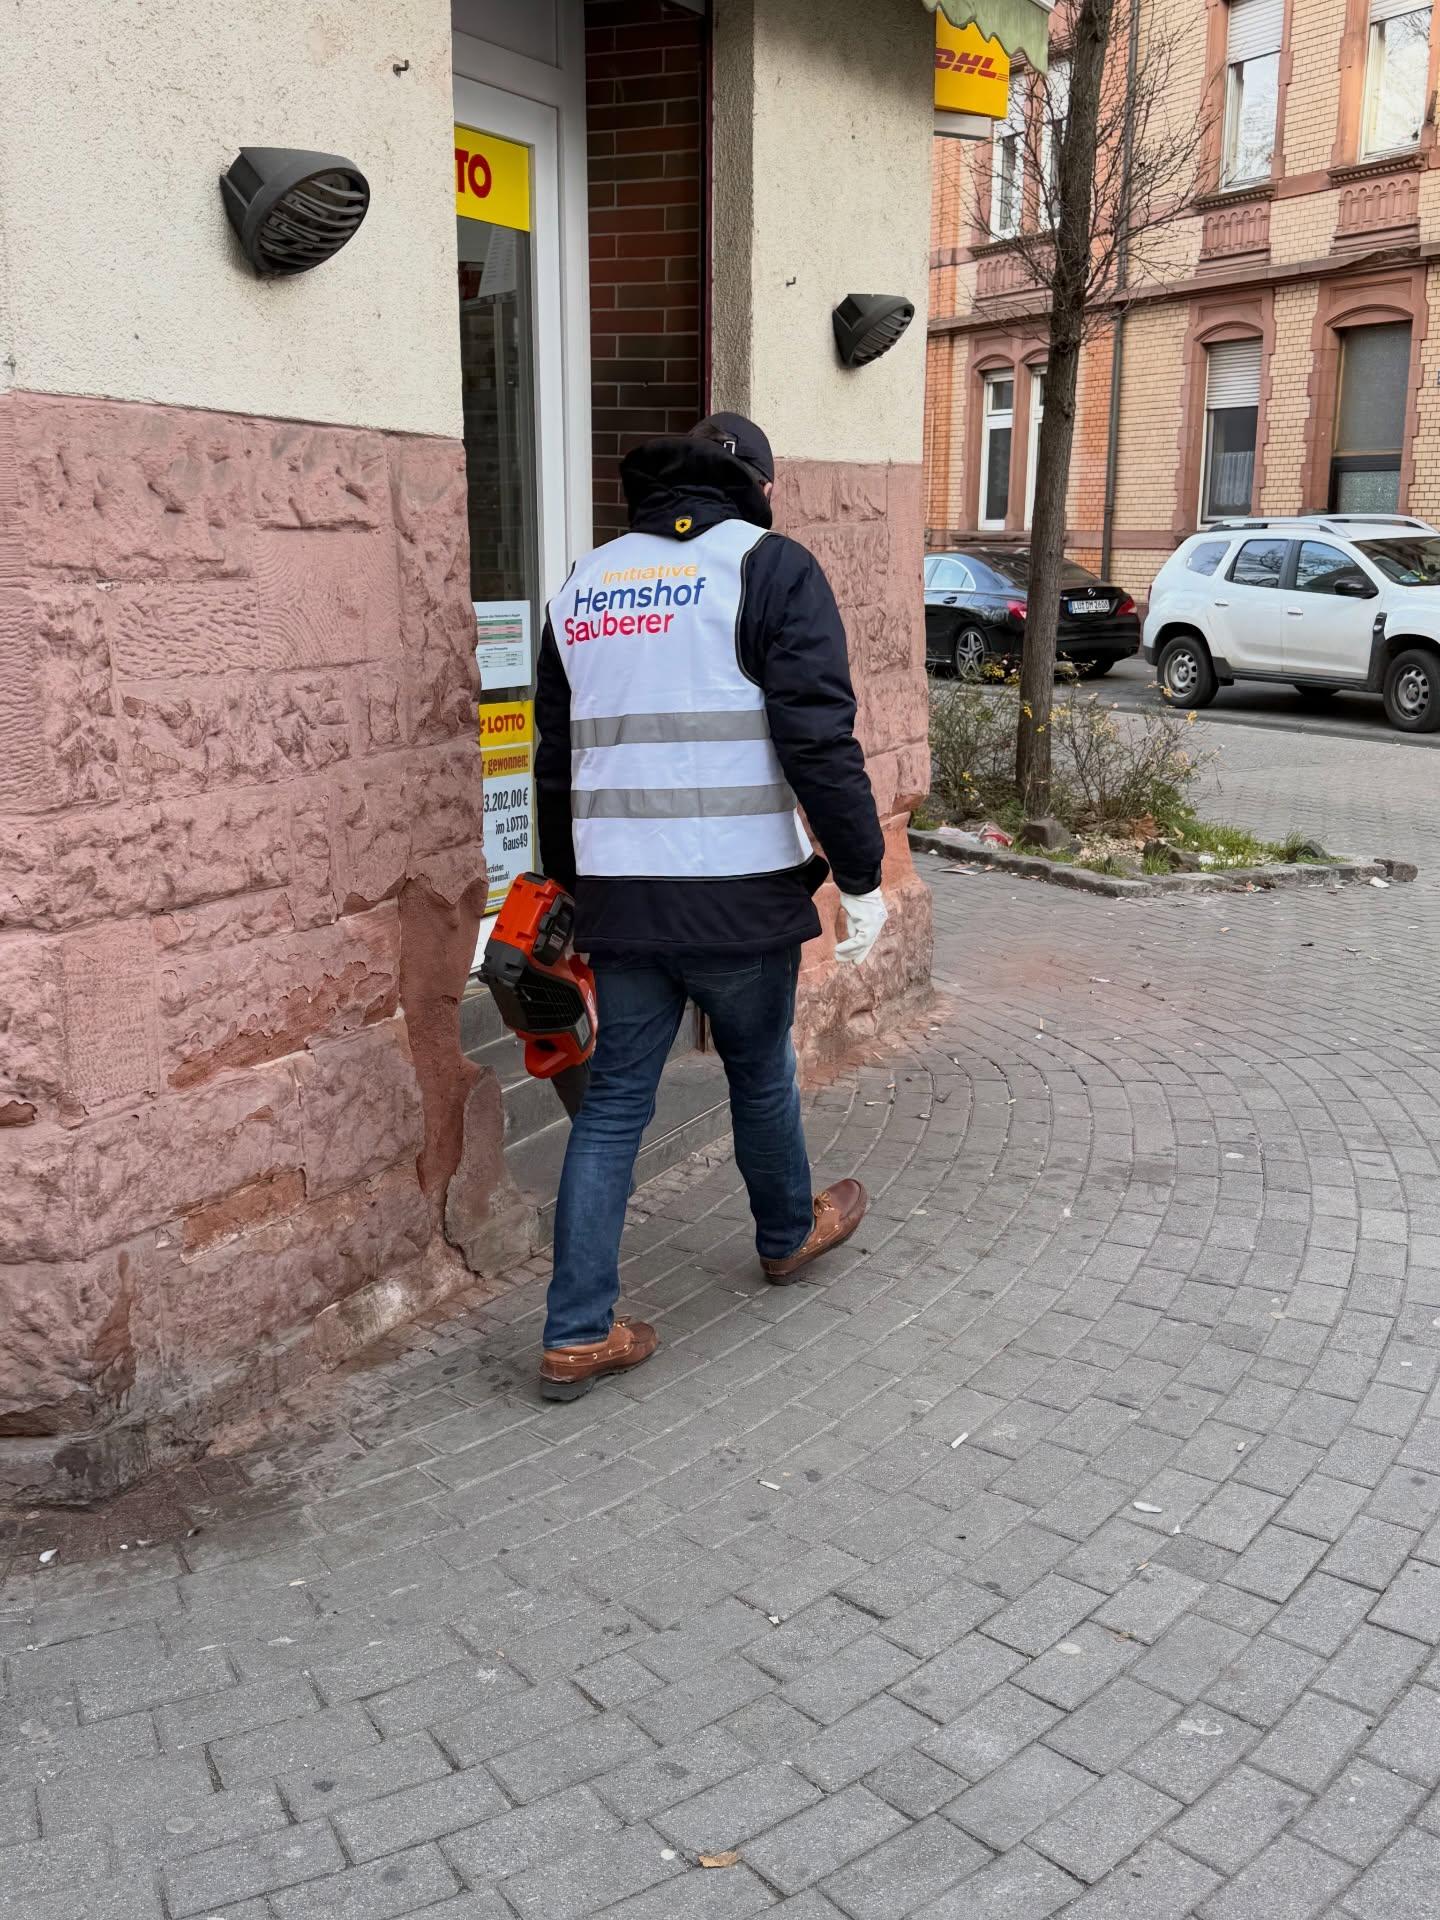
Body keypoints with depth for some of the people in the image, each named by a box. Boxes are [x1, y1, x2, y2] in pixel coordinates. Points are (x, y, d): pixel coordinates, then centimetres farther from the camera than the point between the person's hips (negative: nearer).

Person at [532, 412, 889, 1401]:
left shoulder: (586, 580, 15)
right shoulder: (771, 567, -4)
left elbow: (557, 757, 18)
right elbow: (820, 739, -14)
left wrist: (570, 887, 26)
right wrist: (862, 876, -6)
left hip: (618, 897, 4)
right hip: (738, 893, -4)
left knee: (614, 1100, 10)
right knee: (762, 1073, 18)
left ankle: (579, 1334, 11)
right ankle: (789, 1234, 43)